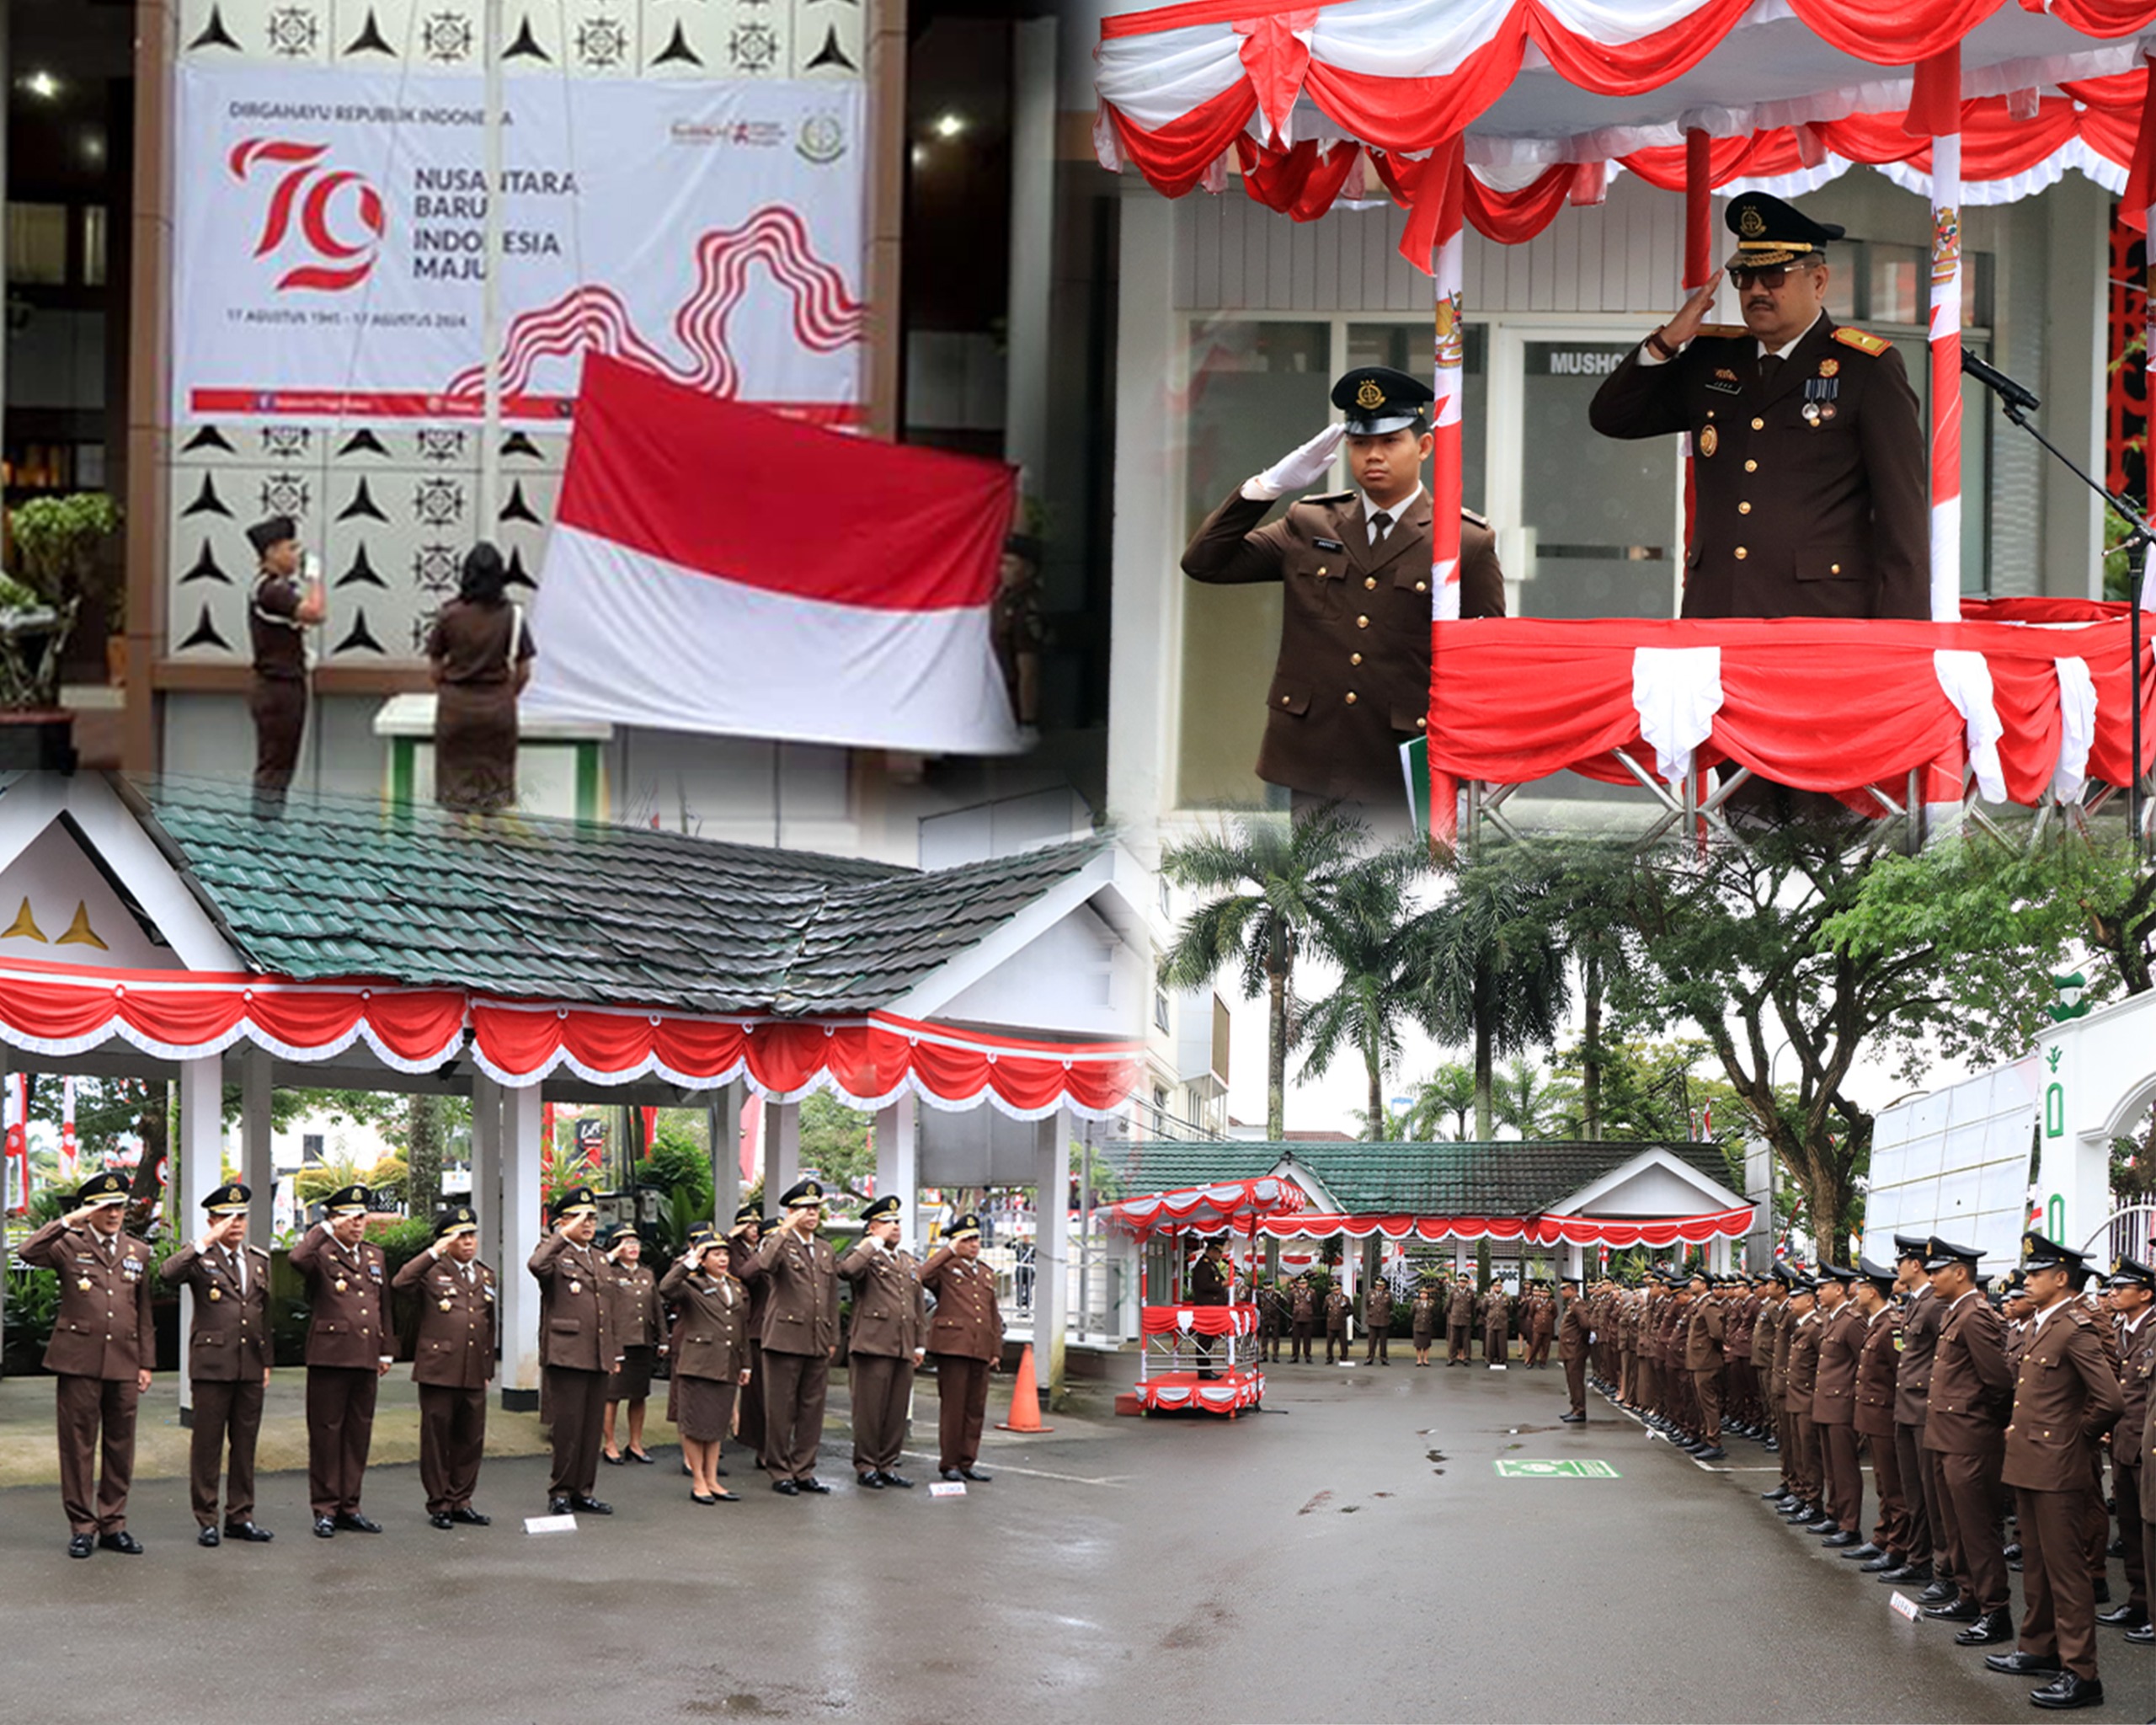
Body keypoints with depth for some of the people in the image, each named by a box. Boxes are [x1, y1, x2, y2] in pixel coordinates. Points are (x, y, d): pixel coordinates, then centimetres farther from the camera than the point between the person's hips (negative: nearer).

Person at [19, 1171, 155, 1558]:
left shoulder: (138, 1253, 14)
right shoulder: (69, 1246, 2)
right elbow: (27, 1253, -18)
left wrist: (146, 1362, 11)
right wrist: (68, 1222, -20)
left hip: (124, 1364, 4)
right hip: (78, 1362, -3)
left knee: (120, 1446, 6)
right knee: (78, 1445, 0)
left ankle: (113, 1524, 16)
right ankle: (82, 1527, 8)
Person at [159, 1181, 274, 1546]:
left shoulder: (259, 1261, 15)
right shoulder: (200, 1259, -2)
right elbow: (168, 1273, -24)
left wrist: (267, 1362, 15)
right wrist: (207, 1242, -25)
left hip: (251, 1367, 5)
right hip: (211, 1364, -5)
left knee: (246, 1444, 8)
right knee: (207, 1444, 0)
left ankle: (240, 1517, 16)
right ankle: (206, 1521, 6)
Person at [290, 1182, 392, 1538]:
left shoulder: (375, 1256, 17)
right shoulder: (321, 1255, -3)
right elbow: (297, 1258, -28)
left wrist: (386, 1351, 18)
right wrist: (326, 1229, -17)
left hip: (366, 1360, 6)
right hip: (329, 1358, -6)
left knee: (359, 1434, 9)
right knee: (326, 1434, 0)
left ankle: (349, 1507, 16)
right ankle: (325, 1510, 6)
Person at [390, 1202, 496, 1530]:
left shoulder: (486, 1276, 16)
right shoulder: (432, 1271, -1)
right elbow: (399, 1284, -22)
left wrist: (488, 1368, 18)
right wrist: (433, 1253, -21)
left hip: (474, 1373, 5)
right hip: (438, 1369, -5)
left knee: (470, 1439, 7)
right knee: (437, 1438, 1)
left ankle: (460, 1502, 17)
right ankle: (439, 1505, 9)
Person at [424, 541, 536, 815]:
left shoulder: (449, 614, -7)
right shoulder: (512, 614, -8)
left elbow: (434, 669, -2)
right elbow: (524, 672, -4)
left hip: (455, 707, 0)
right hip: (497, 708, 0)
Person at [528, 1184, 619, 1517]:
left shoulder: (600, 1261, 20)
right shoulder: (556, 1255, -2)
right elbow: (536, 1266, -28)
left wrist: (614, 1353, 20)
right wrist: (563, 1235, -24)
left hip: (597, 1359, 7)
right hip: (565, 1354, -7)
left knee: (591, 1428, 8)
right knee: (566, 1427, -4)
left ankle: (583, 1491, 15)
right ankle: (560, 1493, 5)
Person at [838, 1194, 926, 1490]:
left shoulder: (911, 1262, 20)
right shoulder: (866, 1257, -1)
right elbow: (847, 1269, -26)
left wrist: (921, 1344, 17)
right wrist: (875, 1243, -16)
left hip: (904, 1348, 6)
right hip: (872, 1343, -6)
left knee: (898, 1410, 7)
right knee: (869, 1408, -3)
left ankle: (888, 1464, 16)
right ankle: (866, 1466, 5)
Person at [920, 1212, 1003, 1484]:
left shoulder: (987, 1274, 22)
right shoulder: (945, 1267, 2)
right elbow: (922, 1276, -21)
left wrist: (996, 1350, 15)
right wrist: (949, 1251, -13)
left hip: (980, 1349, 6)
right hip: (953, 1345, -6)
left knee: (976, 1408, 7)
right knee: (953, 1406, -3)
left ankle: (968, 1462, 14)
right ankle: (949, 1464, 4)